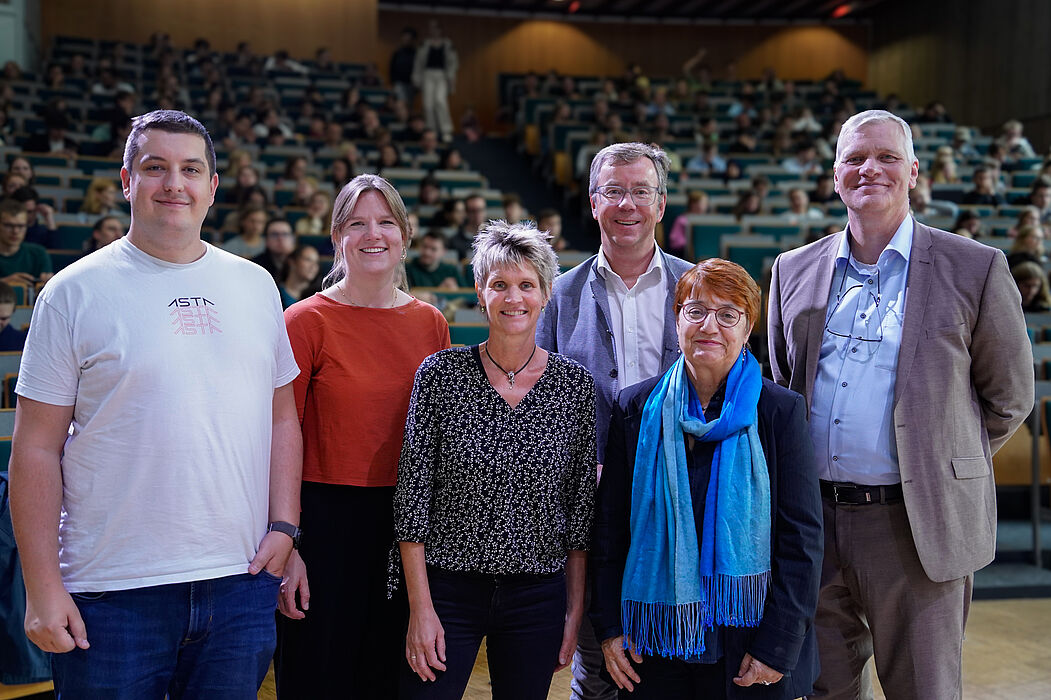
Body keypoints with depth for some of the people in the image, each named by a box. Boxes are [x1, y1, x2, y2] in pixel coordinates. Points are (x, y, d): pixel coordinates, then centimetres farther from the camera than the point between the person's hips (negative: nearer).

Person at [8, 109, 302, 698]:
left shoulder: (256, 286, 8)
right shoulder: (75, 292, -2)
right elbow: (38, 449, -4)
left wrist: (283, 526, 2)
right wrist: (42, 585, -7)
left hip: (242, 583, 3)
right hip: (111, 591, -3)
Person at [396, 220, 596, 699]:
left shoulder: (575, 385, 0)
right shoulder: (441, 373, -5)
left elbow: (581, 505, 4)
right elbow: (413, 494, -5)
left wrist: (575, 611, 4)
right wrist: (421, 607, -8)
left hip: (538, 598, 2)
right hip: (447, 589, -1)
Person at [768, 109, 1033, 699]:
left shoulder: (975, 269, -2)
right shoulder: (794, 270, 8)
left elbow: (1009, 397, 5)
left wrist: (943, 464, 7)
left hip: (917, 526, -3)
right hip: (814, 522, 3)